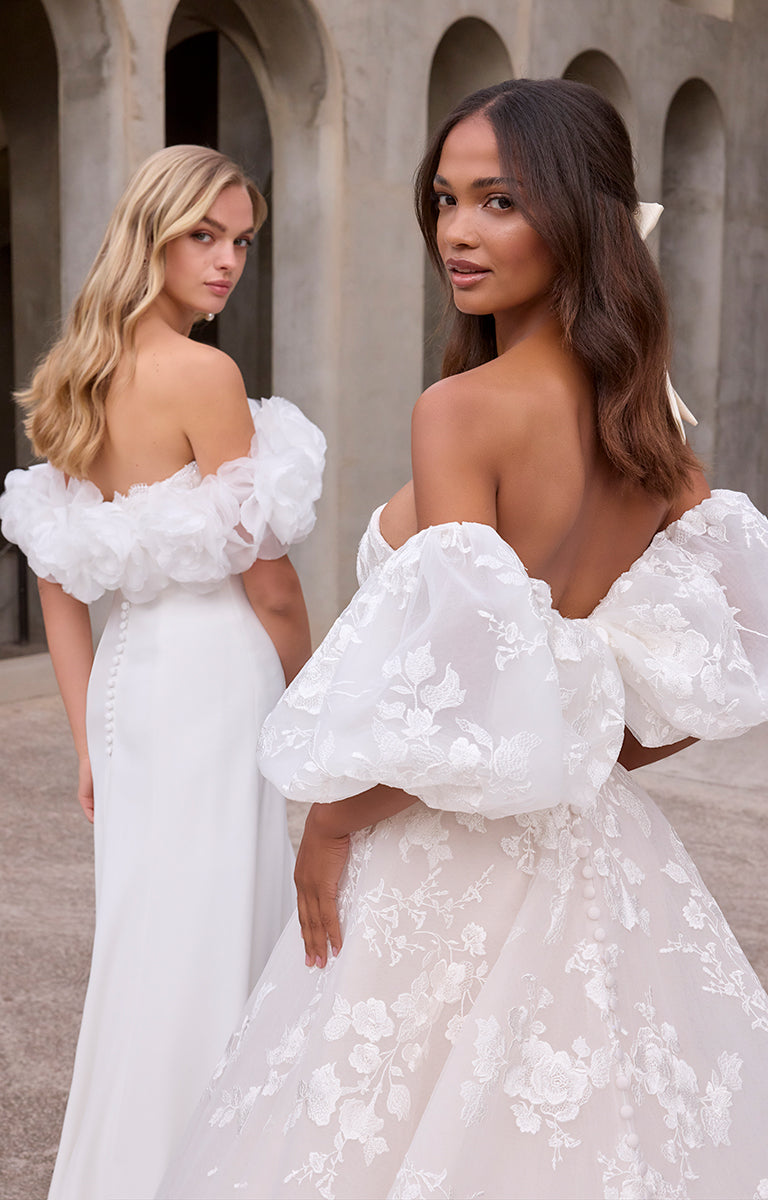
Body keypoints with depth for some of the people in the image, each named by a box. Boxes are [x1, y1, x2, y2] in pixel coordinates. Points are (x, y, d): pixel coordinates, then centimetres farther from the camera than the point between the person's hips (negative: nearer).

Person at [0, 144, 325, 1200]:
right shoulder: (202, 373, -14)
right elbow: (266, 576, -12)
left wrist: (89, 737, 15)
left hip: (126, 674, 8)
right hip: (212, 675, -8)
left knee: (145, 935, 19)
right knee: (205, 947, 4)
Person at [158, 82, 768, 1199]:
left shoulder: (462, 410, -19)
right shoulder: (649, 424, 2)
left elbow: (450, 686, -24)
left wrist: (329, 828, -9)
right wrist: (579, 762, 13)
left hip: (445, 857, -6)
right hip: (601, 849, 7)